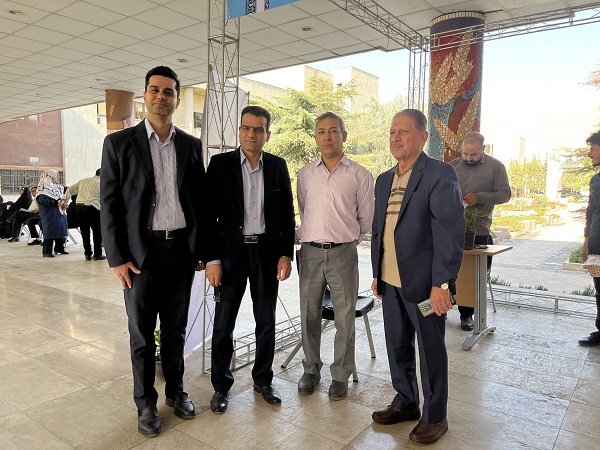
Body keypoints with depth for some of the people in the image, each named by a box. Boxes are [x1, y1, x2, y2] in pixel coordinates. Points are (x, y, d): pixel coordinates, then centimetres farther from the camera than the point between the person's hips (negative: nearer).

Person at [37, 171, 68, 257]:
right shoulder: (44, 186, -12)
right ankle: (46, 252, 0)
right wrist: (56, 202, -21)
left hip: (59, 212, 9)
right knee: (50, 231, -7)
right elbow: (43, 200, -23)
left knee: (60, 230, 13)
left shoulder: (56, 186, 15)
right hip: (50, 214, -9)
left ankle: (59, 249, 26)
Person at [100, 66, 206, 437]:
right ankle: (146, 403, 27)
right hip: (141, 252, -2)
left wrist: (201, 249, 5)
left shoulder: (192, 145, 7)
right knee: (142, 333, 9)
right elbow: (109, 203, -3)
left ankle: (176, 390, 33)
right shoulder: (119, 143, 0)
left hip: (182, 249, 2)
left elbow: (200, 201, 8)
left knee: (176, 328, 14)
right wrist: (117, 258, -7)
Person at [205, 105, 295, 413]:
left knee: (266, 323, 12)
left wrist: (286, 255, -1)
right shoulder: (220, 164, -2)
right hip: (231, 252, -2)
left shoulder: (277, 166, 4)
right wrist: (212, 259, -9)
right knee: (223, 324, 5)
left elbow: (287, 214, 6)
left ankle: (263, 380, 31)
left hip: (267, 252, 2)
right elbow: (210, 214, -4)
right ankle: (221, 386, 25)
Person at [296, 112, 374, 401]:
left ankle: (341, 376, 22)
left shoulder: (359, 175, 0)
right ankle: (311, 369, 29)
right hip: (310, 252, 3)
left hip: (343, 253, -2)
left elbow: (365, 218, 7)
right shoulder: (305, 174, 8)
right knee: (309, 315, 11)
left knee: (345, 318, 4)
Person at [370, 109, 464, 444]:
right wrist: (377, 273, 15)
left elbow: (451, 230, -16)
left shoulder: (440, 174, -10)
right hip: (391, 281, 7)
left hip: (424, 281, -6)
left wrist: (442, 282, -20)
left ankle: (434, 416, 27)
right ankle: (406, 402, 37)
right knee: (398, 346, 17)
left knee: (431, 350, 8)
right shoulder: (384, 180, 12)